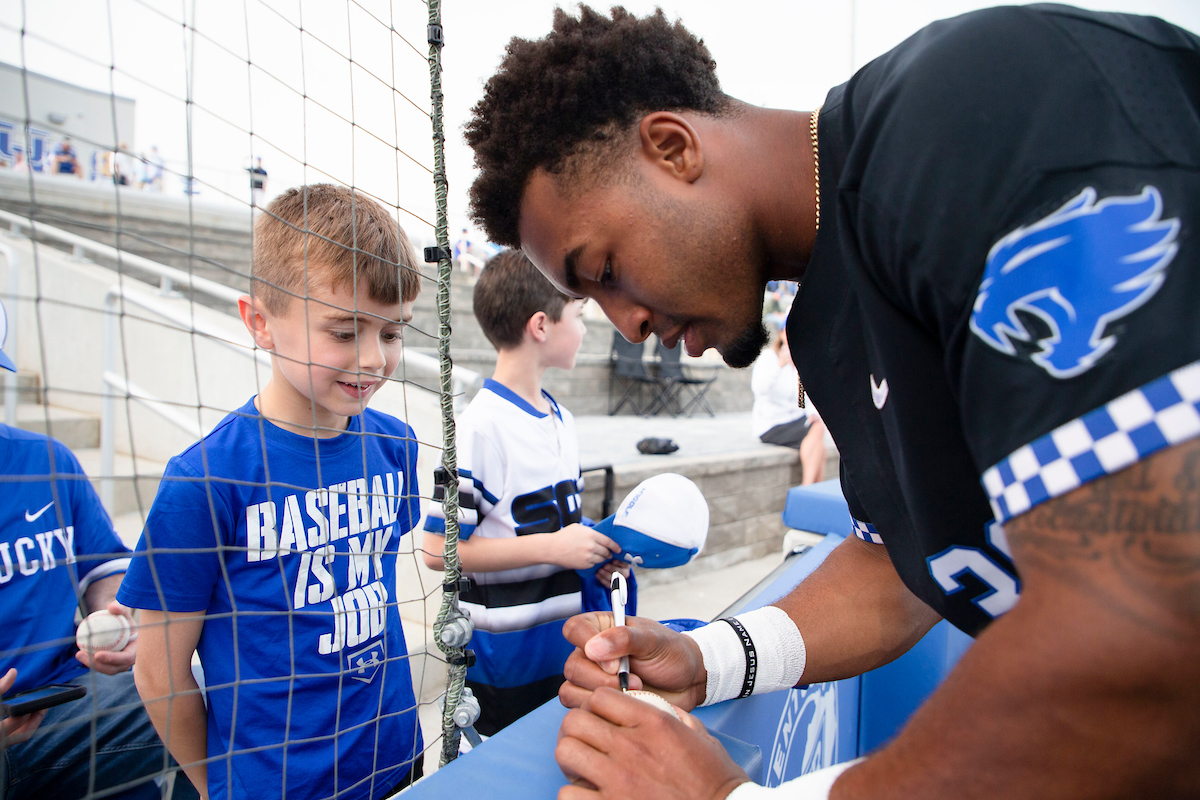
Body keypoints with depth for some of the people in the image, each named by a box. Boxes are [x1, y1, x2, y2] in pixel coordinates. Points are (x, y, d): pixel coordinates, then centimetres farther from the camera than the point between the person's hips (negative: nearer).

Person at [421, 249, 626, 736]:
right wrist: (552, 547, -23)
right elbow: (438, 550, -21)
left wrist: (596, 555, 0)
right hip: (504, 661, -7)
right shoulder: (479, 428, -19)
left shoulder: (563, 421, 8)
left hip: (567, 645, 8)